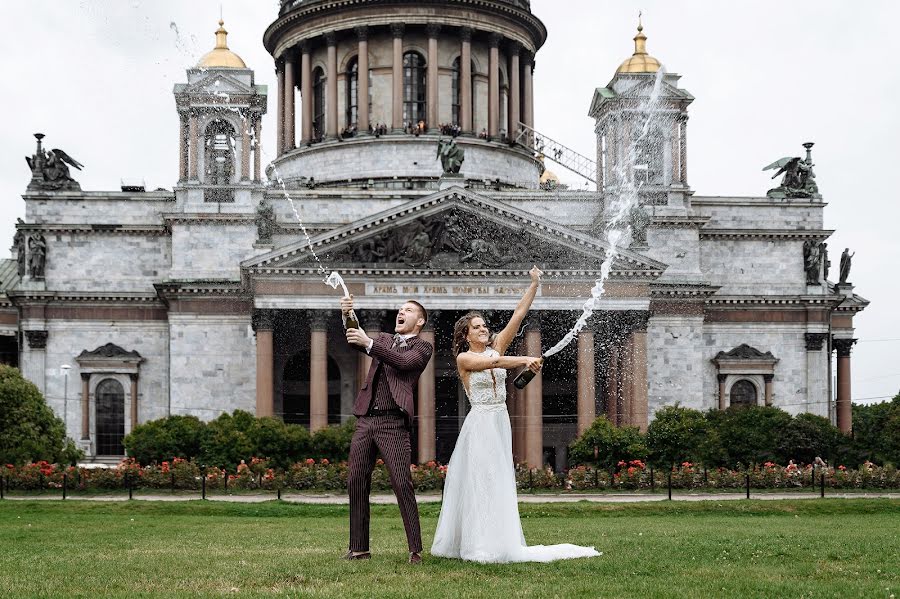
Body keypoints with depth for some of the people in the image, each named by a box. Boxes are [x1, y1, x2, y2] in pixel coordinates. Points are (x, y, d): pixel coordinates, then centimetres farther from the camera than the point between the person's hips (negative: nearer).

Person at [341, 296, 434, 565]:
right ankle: (358, 548, 11)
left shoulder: (422, 347, 5)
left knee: (402, 484, -12)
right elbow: (355, 341, 6)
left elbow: (403, 362, -14)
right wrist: (347, 316, -11)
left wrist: (369, 343, -20)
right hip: (365, 420, 6)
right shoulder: (384, 339, 22)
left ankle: (415, 549, -9)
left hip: (393, 423, -6)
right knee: (356, 483, 4)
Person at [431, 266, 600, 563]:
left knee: (498, 481, 6)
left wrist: (534, 285, -4)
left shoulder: (496, 347, 10)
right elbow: (494, 363, -23)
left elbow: (518, 315, 3)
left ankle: (496, 542, 9)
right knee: (479, 481, -7)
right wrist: (525, 360, -32)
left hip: (501, 422, 6)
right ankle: (479, 545, -5)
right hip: (479, 423, -6)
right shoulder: (464, 358, -5)